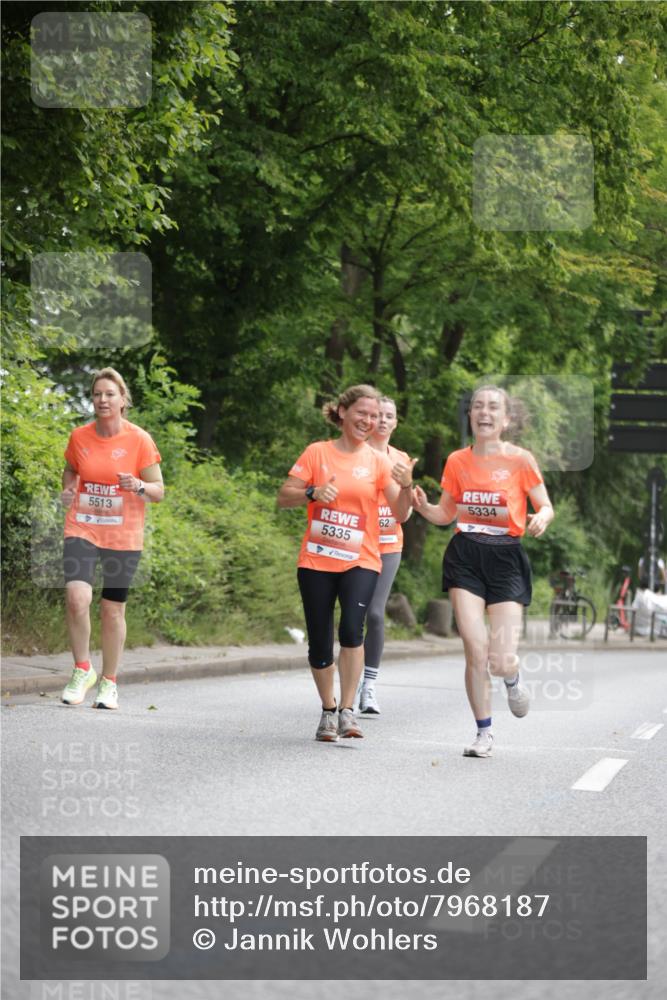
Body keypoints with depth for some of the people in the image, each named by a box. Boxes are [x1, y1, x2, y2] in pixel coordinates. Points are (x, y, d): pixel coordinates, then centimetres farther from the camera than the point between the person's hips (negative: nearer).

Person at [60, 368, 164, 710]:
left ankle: (109, 682, 21)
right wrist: (67, 493, -2)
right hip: (82, 529, 1)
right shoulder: (79, 437, 1)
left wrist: (139, 486, -23)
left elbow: (158, 492, -1)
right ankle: (82, 670, 0)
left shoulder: (140, 440, -6)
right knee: (77, 596, -19)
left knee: (112, 608, 4)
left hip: (123, 536, -1)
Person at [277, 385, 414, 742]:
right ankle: (328, 711, 25)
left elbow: (400, 514, -2)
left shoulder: (378, 462, 3)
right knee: (319, 644, 4)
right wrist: (314, 493, -17)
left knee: (351, 629, -24)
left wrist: (405, 486, -21)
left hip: (360, 561, -1)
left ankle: (347, 711, -15)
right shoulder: (317, 453, 2)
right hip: (316, 561, 1)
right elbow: (283, 497, 1)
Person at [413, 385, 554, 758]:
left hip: (506, 559, -2)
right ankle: (484, 733, 8)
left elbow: (546, 506, 1)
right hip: (465, 556, 2)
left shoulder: (520, 459, -3)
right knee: (475, 651, -8)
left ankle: (513, 679, 28)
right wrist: (423, 507, -6)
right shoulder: (457, 461, 6)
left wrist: (542, 519, -23)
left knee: (501, 661, -11)